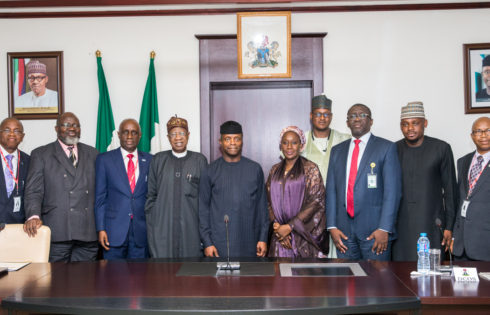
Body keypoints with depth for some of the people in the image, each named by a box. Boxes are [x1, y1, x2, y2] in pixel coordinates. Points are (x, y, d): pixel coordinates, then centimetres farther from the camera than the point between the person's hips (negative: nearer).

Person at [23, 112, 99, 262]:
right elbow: (33, 191, 0)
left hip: (88, 232, 3)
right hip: (57, 231, -2)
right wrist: (34, 216, -17)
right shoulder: (41, 154, 7)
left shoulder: (92, 153, 16)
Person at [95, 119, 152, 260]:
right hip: (114, 230, -1)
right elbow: (100, 197, 2)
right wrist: (101, 229, -4)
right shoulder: (104, 159, 4)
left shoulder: (149, 160, 8)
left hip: (141, 231, 2)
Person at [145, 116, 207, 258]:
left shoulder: (199, 160, 6)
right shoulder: (158, 160, 8)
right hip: (162, 227, 0)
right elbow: (151, 194, 10)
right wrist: (151, 222, 3)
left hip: (190, 226, 0)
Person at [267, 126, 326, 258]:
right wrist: (277, 227, -8)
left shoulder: (310, 168, -4)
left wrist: (289, 226, -14)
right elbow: (269, 201, 8)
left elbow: (316, 202, -11)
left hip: (303, 235, -3)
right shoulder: (275, 170, 10)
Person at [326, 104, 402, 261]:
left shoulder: (386, 148, 1)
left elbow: (392, 190, -6)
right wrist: (332, 226, 2)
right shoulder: (337, 151, 14)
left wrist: (384, 229, -13)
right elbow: (331, 190, 11)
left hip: (374, 230, -3)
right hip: (344, 230, 4)